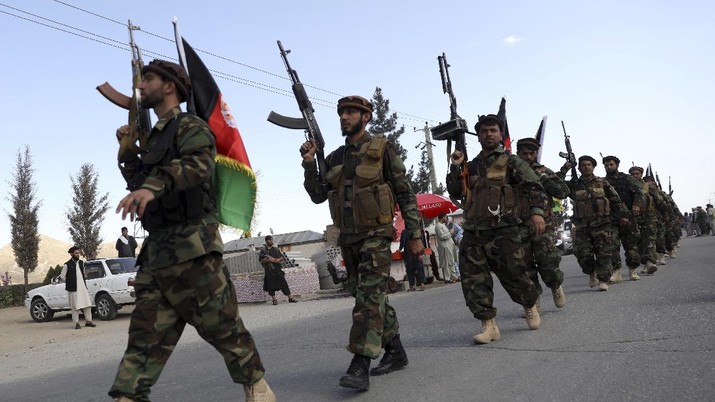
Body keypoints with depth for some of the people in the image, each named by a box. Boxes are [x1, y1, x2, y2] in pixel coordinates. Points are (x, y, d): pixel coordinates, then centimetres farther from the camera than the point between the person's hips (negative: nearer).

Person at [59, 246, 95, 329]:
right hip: (73, 289, -5)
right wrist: (69, 282, 5)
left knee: (87, 304, 4)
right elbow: (62, 277, -2)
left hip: (83, 287, 5)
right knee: (75, 306, -2)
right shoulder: (67, 265, -6)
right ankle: (76, 323, 6)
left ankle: (88, 321, 13)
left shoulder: (81, 263, 12)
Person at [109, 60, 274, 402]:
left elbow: (198, 164, -25)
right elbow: (137, 183, 31)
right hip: (157, 250, 8)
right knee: (147, 334, 4)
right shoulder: (154, 137, 24)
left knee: (223, 327, -2)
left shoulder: (190, 127, -3)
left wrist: (153, 186, -40)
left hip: (192, 245, -8)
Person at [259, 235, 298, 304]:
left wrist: (278, 260, -7)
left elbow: (281, 257, 14)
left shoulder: (276, 249, 13)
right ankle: (274, 299, 9)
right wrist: (269, 260, -17)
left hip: (277, 269, 3)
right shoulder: (263, 250, 2)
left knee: (283, 283, 1)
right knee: (271, 285, -2)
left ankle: (290, 298, 3)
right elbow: (261, 261, -4)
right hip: (269, 270, -3)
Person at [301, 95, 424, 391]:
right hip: (348, 238, 6)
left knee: (369, 297, -14)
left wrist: (414, 234, -6)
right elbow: (318, 196, 10)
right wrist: (309, 164, -5)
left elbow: (405, 194, -3)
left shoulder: (381, 149, -4)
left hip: (376, 235, -6)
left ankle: (360, 366, -16)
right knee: (373, 297, 12)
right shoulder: (334, 158, 12)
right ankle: (395, 352, 24)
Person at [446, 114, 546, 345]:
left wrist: (537, 211, -20)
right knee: (473, 281, -4)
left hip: (502, 232, -4)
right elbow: (455, 193, 15)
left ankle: (530, 306, 31)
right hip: (473, 234, 5)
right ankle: (488, 325, 3)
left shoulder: (510, 161, 4)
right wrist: (456, 167, 3)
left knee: (513, 276, 1)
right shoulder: (471, 166, 19)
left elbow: (534, 185, -5)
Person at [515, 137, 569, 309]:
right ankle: (533, 301, 14)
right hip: (520, 228, 1)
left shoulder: (544, 172, 7)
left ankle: (556, 286, 21)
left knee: (548, 263, -9)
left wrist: (542, 177, -10)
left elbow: (564, 192, -2)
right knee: (525, 267, 1)